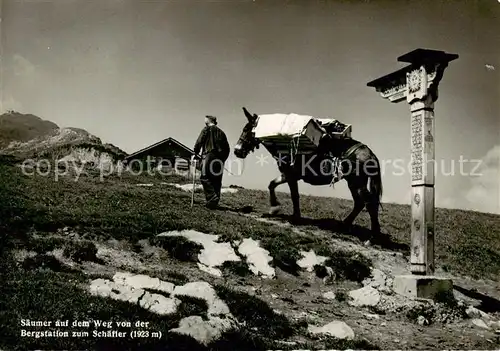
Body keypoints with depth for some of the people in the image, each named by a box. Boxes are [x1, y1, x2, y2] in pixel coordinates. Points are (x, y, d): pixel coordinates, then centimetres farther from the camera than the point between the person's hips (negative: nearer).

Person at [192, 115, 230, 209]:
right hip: (219, 160, 6)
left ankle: (212, 198, -27)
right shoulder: (221, 132, 21)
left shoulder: (207, 130, 7)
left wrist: (196, 154, 10)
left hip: (209, 155, -6)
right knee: (217, 181, 7)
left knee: (205, 178, -11)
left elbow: (199, 142, -1)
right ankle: (215, 201, 5)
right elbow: (227, 149, 18)